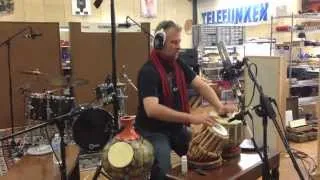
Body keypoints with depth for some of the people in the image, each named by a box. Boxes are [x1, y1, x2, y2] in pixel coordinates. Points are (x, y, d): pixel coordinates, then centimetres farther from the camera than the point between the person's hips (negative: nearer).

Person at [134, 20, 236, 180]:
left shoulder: (179, 64, 2)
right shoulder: (148, 71, -23)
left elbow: (200, 85, 0)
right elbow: (152, 109, -35)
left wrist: (219, 106, -19)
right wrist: (191, 118, -38)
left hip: (177, 128, 7)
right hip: (153, 132, -7)